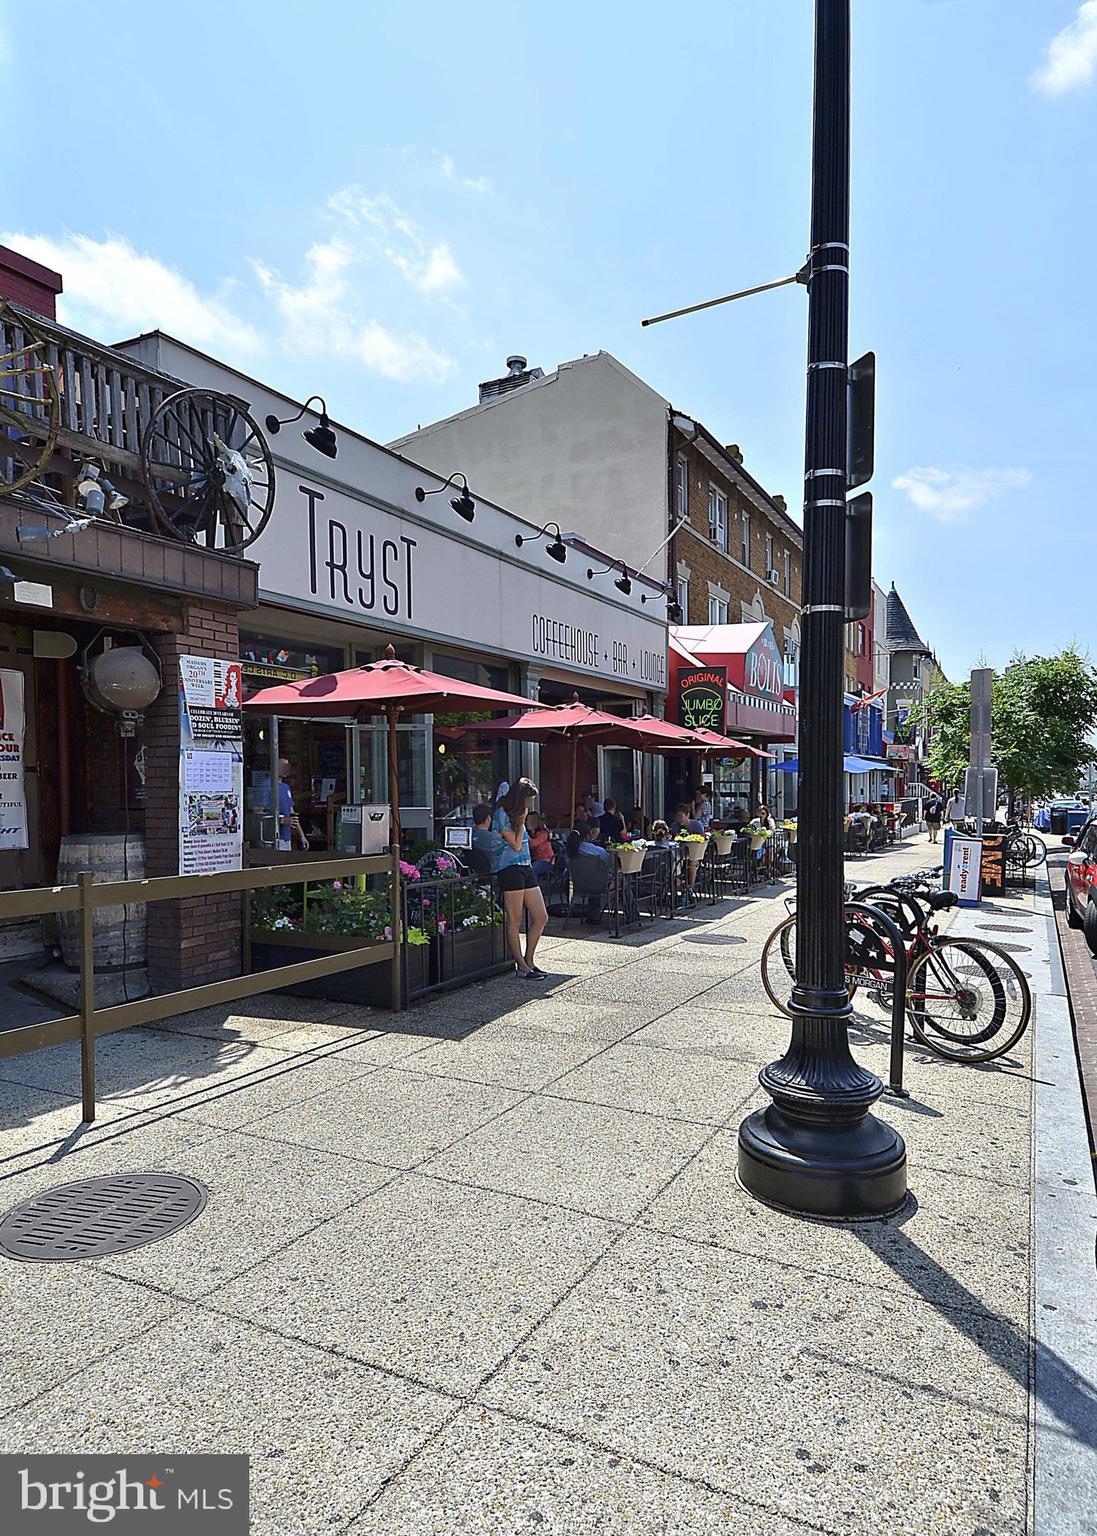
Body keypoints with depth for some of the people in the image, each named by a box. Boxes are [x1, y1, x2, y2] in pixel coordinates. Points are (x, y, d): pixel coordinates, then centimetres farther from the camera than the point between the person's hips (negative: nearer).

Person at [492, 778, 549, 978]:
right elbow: (516, 844, -11)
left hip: (526, 868, 9)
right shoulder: (502, 814, -8)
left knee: (541, 917, 6)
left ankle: (528, 961, 17)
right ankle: (522, 967, 3)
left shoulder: (515, 814, 19)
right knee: (514, 922, -2)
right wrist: (521, 820, -7)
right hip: (510, 869, -9)